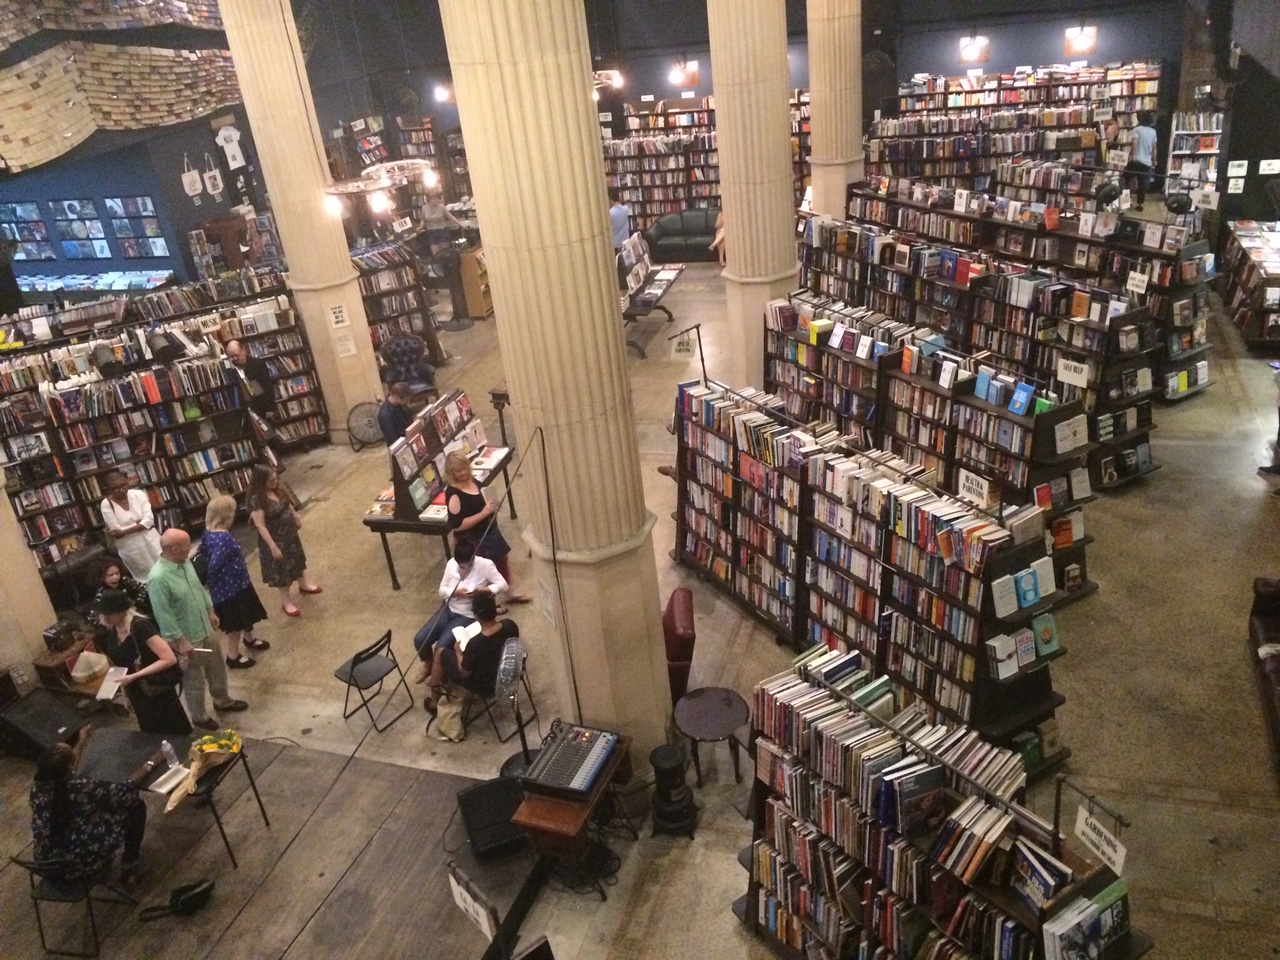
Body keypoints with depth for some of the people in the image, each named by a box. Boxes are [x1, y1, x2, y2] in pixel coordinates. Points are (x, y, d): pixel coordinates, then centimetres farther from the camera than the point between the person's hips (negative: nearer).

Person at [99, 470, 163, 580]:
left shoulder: (138, 494, -3)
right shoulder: (106, 504, -7)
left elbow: (149, 520, -11)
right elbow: (116, 532, -11)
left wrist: (124, 531, -17)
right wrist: (140, 524, -10)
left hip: (150, 541, 2)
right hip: (130, 548, -2)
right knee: (145, 578, 3)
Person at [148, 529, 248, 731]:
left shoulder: (185, 562, -5)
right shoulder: (158, 578, -31)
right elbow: (164, 616, -26)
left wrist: (210, 611, 17)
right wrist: (181, 641, -22)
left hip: (205, 628, 8)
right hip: (187, 637, -8)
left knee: (217, 667, 24)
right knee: (194, 680, 12)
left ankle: (223, 701, 46)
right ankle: (199, 717, 33)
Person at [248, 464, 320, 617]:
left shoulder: (276, 490, -7)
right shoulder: (256, 500, -30)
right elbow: (260, 526, -29)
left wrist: (296, 517, 26)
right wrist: (273, 547, -27)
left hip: (289, 533, 8)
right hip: (275, 538, -8)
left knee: (296, 557, 27)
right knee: (281, 569, 8)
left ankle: (303, 584, 51)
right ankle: (286, 602, 25)